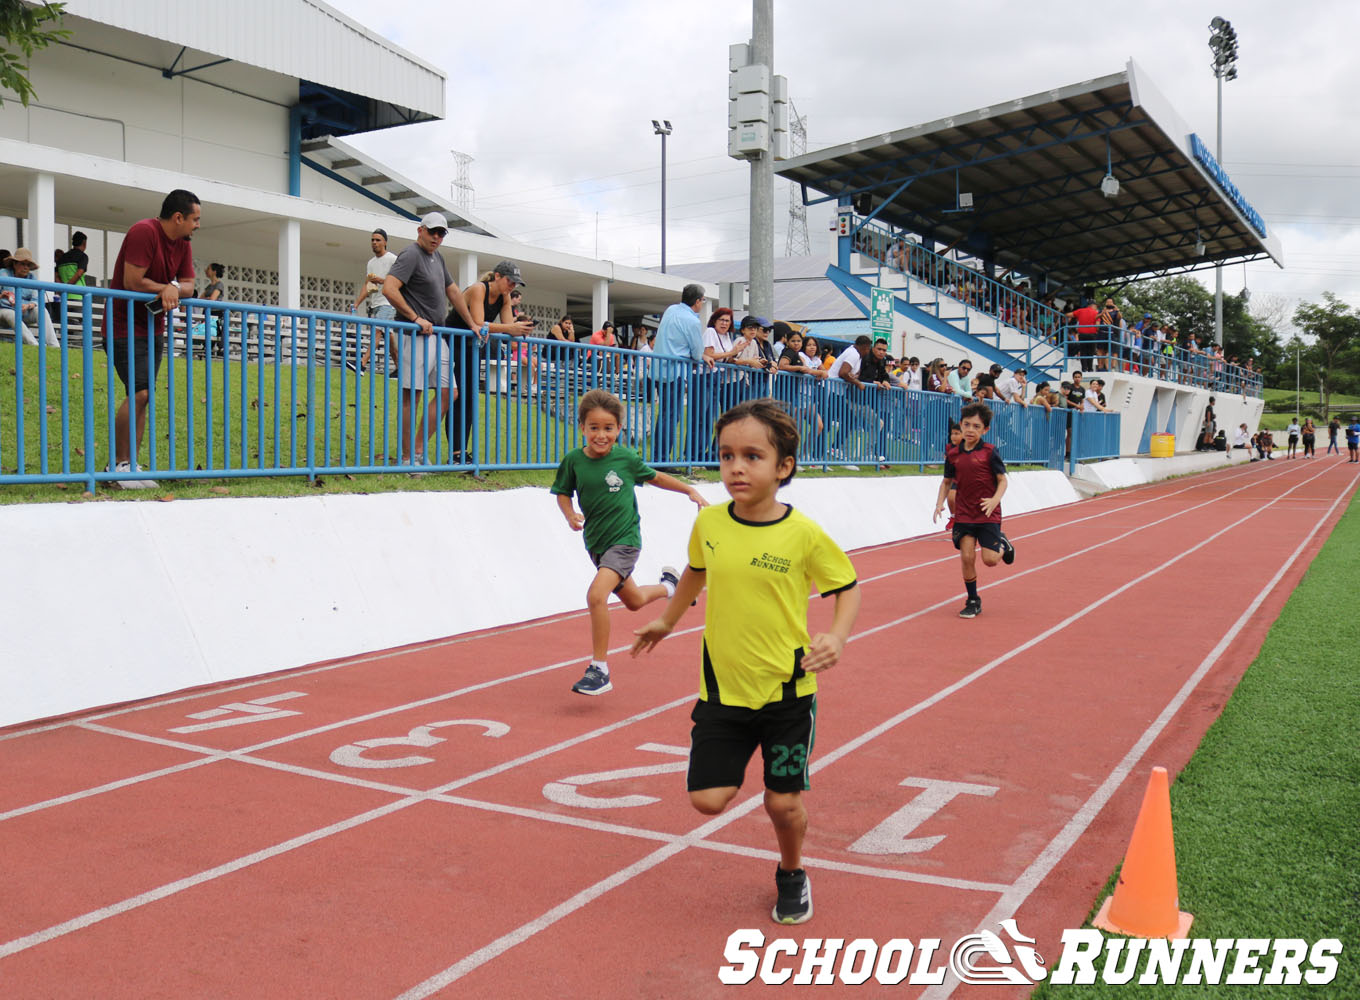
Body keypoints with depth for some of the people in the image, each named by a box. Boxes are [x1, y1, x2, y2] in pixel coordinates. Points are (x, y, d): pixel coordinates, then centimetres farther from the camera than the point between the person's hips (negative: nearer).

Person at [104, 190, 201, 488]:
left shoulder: (183, 243, 9)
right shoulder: (143, 232, -18)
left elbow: (188, 285, 5)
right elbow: (132, 282, -23)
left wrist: (173, 288, -17)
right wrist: (166, 288, -11)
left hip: (154, 329, 9)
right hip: (124, 327, -8)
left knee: (142, 398, 6)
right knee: (139, 393, -17)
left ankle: (131, 464, 9)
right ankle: (119, 464, -9)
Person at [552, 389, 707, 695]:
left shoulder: (626, 458, -10)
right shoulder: (574, 460, -7)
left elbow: (654, 477, 8)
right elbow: (563, 493, 7)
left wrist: (690, 490, 9)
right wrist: (571, 516, -13)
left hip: (625, 539, -4)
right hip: (596, 543, 4)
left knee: (596, 595, -24)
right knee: (634, 601, 21)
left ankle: (599, 670, -12)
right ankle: (668, 584, 54)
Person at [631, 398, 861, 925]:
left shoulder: (803, 534, -15)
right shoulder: (708, 523, -5)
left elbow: (847, 587, -1)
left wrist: (837, 636, -18)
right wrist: (667, 621, 26)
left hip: (787, 689, -2)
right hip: (723, 688, 3)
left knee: (783, 803, 5)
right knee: (708, 799, -3)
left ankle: (791, 874, 37)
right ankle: (737, 761, 31)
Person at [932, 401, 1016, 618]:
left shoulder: (990, 451, -7)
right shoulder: (953, 455, 2)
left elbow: (1003, 480, -3)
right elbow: (947, 481, 14)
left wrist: (995, 499, -20)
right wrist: (940, 502, 0)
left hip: (988, 514, -2)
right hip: (964, 513, 3)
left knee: (990, 559, -8)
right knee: (967, 556, -4)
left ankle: (1002, 544, 29)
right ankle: (973, 602, 13)